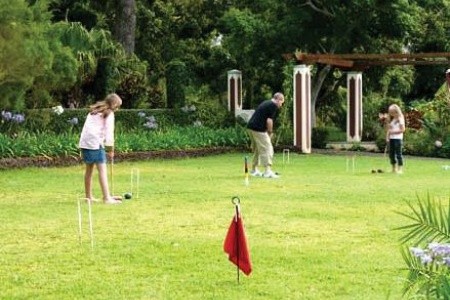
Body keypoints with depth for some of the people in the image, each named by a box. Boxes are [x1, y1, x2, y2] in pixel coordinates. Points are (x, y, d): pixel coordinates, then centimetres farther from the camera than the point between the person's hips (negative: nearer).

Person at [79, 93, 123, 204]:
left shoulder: (94, 111, 24)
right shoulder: (109, 114, 1)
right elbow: (109, 132, -6)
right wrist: (111, 149, -1)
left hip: (84, 142, 8)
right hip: (95, 142, -8)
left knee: (89, 169, 17)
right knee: (102, 169, -10)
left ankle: (88, 196, 25)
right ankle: (107, 198, -17)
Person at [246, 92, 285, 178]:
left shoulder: (266, 103, 22)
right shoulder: (273, 106, -7)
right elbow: (269, 120, -15)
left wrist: (268, 132, 21)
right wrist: (270, 132, -2)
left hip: (251, 127, 10)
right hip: (258, 129, -10)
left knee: (257, 149, 19)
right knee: (267, 148, -6)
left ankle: (254, 170, 25)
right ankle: (267, 171, -8)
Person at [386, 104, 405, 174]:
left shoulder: (400, 119, -7)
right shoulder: (390, 119, 13)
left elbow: (402, 129, -12)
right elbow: (389, 129, 14)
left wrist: (393, 132, -15)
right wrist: (387, 136, 1)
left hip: (398, 138, -7)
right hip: (391, 138, 7)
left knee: (398, 154, -7)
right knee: (391, 154, 9)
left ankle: (400, 169, -4)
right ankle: (394, 169, 18)